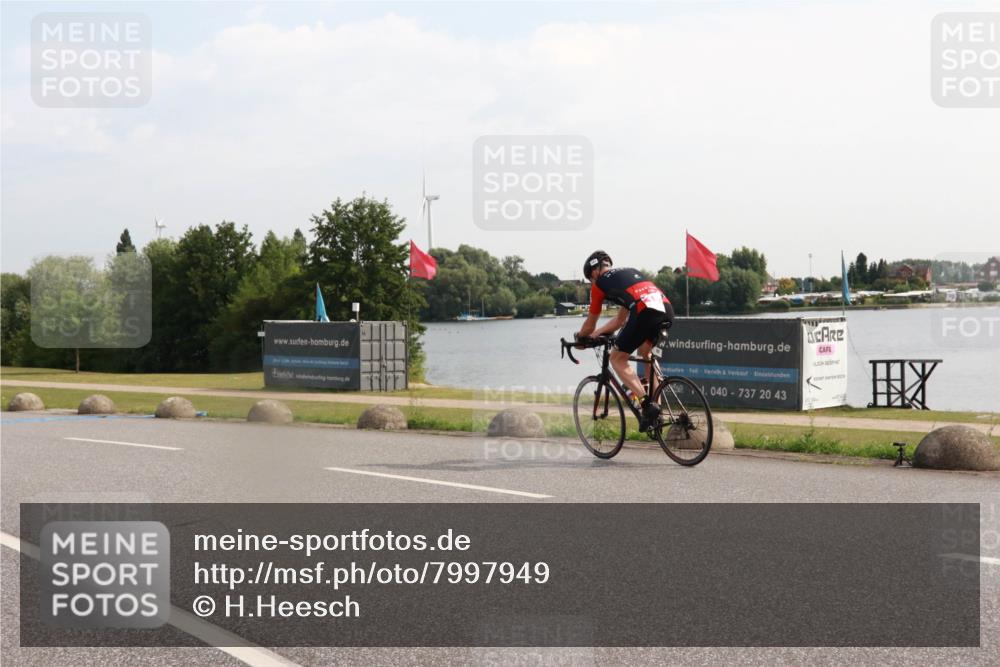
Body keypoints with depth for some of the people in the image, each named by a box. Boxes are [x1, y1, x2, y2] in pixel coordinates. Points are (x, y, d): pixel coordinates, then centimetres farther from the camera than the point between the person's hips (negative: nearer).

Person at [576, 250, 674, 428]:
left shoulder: (601, 282, 16)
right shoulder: (629, 272, 35)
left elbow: (591, 323, 26)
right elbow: (621, 319, 40)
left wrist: (580, 337, 45)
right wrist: (595, 334, 45)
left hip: (645, 312, -7)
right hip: (667, 309, 7)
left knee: (617, 358, 10)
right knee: (644, 351, 32)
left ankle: (647, 405, -5)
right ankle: (656, 403, 25)